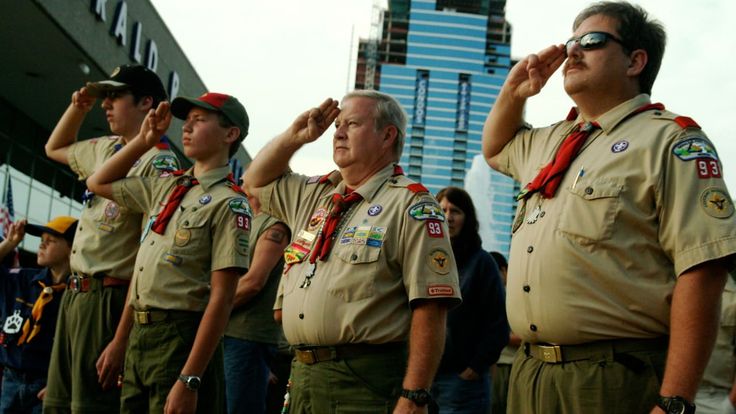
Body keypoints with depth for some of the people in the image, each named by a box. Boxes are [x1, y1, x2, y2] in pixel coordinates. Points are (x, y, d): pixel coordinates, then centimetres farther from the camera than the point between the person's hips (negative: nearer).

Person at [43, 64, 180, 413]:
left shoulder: (158, 163, -14)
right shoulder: (105, 149, 13)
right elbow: (54, 149, 36)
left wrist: (121, 340, -23)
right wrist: (79, 105, 18)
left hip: (109, 300, -8)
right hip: (74, 294, 9)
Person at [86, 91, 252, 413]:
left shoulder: (228, 203, -11)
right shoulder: (166, 186, 12)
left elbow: (222, 298, -17)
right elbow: (98, 183, 27)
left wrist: (190, 380, -21)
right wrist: (144, 140, 15)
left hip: (181, 338, -7)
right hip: (139, 334, 7)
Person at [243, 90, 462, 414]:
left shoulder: (412, 206, -8)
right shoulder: (314, 194, 15)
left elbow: (430, 312, -15)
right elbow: (255, 182, 31)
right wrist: (294, 136, 16)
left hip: (364, 384, -7)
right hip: (302, 375, 7)